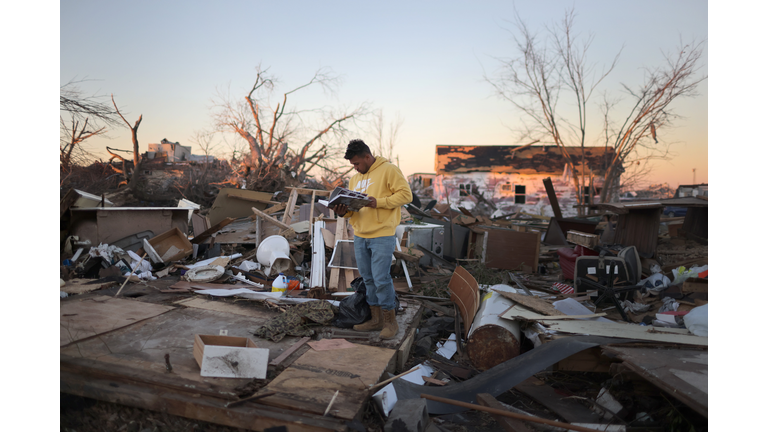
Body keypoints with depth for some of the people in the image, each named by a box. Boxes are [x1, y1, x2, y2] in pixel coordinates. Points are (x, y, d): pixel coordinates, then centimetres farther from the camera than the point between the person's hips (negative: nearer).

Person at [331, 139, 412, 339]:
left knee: (381, 279, -7)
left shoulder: (388, 170, -5)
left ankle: (390, 321, 8)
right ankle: (376, 319, 24)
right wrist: (344, 211, -5)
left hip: (382, 235, -7)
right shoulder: (355, 179, 17)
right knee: (368, 279, 12)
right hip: (360, 236, 8)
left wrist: (379, 202, -20)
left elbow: (405, 194, -11)